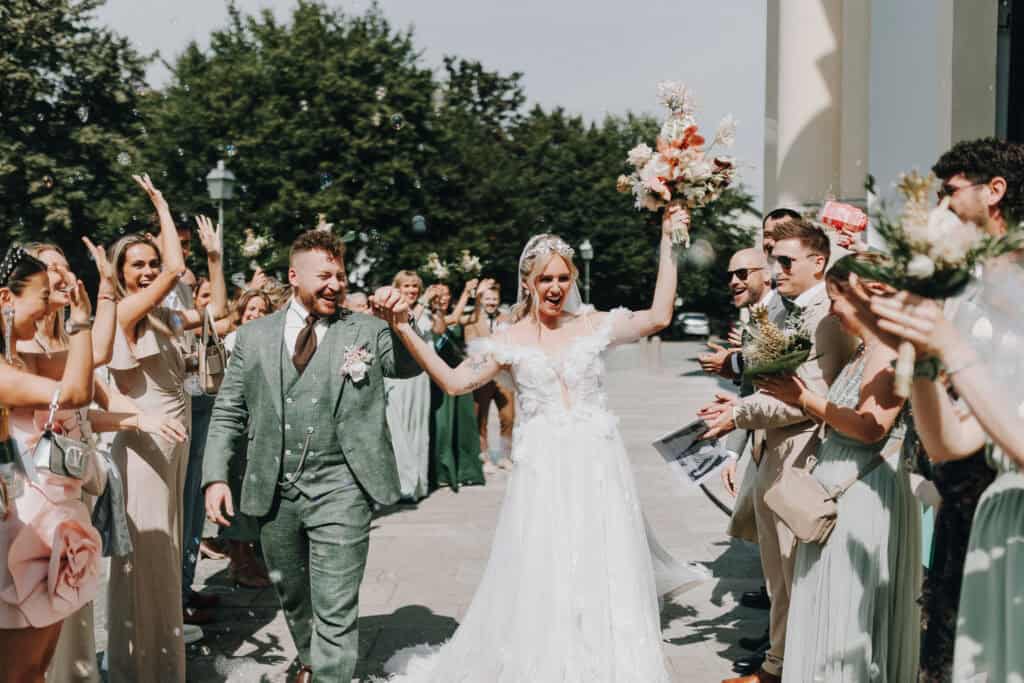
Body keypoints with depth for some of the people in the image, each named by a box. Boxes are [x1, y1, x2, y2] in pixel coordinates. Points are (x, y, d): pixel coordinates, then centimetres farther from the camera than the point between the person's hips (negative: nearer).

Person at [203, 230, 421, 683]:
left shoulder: (367, 330, 0)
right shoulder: (254, 336, 6)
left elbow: (415, 366, -9)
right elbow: (227, 413, 7)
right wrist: (216, 476, -3)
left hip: (339, 490, -3)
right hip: (274, 491, 4)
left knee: (335, 608, -5)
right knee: (291, 594, 23)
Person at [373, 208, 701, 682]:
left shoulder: (594, 325, 4)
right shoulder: (510, 341, 1)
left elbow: (660, 316, -3)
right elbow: (454, 381, -8)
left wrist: (667, 241, -4)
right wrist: (403, 328, -17)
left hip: (597, 469, 1)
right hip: (543, 474, -1)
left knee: (604, 579, 8)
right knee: (541, 583, 4)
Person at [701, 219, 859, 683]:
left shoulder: (827, 316, -16)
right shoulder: (790, 312, 13)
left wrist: (740, 415, -18)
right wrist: (740, 405, 4)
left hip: (802, 461, -9)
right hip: (773, 458, 9)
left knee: (801, 575, 3)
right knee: (780, 576, 18)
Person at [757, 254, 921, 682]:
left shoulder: (887, 348, -16)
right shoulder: (864, 348, 14)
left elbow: (870, 426, -25)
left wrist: (805, 399, -16)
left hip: (866, 491, -10)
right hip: (843, 486, 10)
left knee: (853, 609, 1)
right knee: (836, 606, 17)